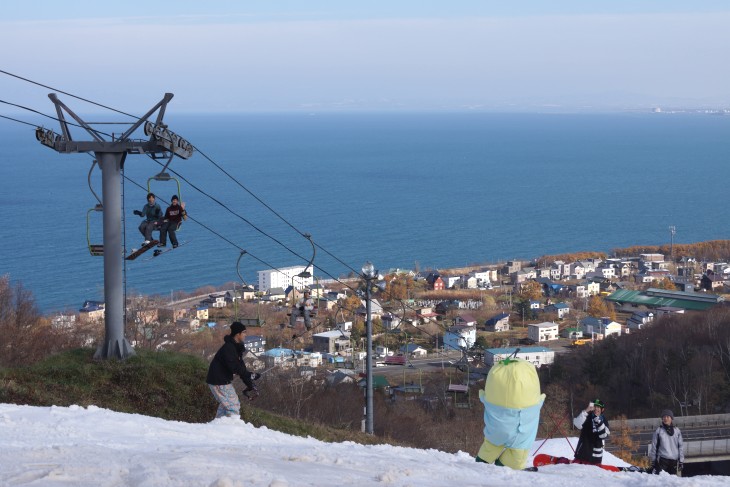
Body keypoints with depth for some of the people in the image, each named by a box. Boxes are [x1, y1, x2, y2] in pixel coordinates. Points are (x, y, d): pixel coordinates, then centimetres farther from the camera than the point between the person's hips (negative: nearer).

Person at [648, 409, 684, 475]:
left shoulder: (677, 431, 9)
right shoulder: (658, 431, 4)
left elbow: (681, 446, 10)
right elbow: (653, 447, 7)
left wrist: (681, 461, 5)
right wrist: (653, 461, 4)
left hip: (674, 461, 2)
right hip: (662, 460, -2)